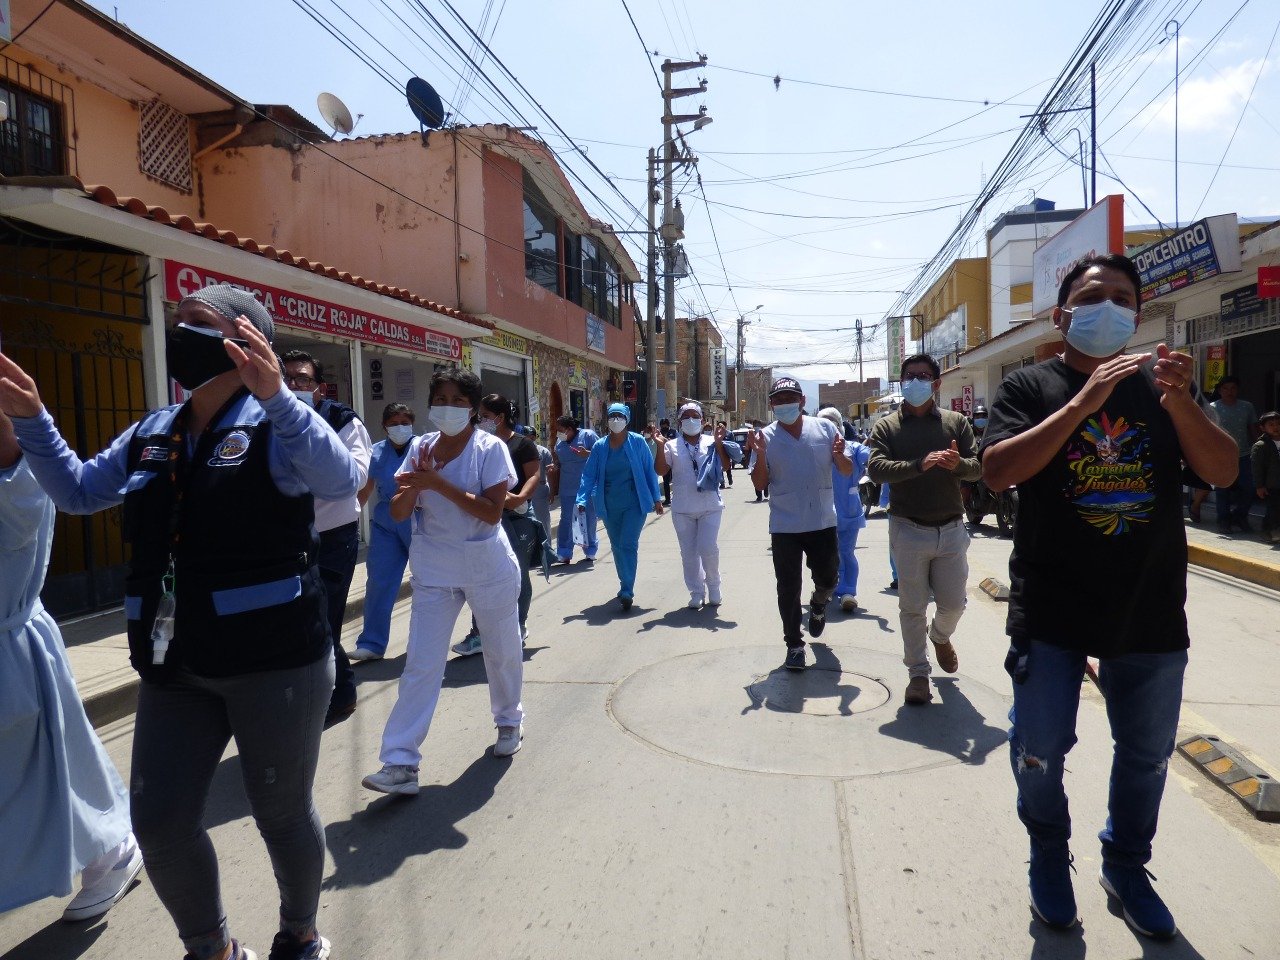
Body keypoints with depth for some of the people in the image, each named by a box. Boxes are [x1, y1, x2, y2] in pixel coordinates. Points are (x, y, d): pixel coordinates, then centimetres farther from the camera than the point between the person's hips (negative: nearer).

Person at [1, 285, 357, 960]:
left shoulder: (275, 427, -10)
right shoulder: (151, 436, 10)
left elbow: (342, 481, -28)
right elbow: (76, 491, 22)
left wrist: (275, 395, -38)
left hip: (274, 660, -6)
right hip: (175, 667, 6)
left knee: (281, 811, 11)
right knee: (158, 823, 10)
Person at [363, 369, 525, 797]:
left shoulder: (490, 448, -10)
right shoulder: (420, 447, 1)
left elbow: (492, 511, -19)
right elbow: (398, 512, -1)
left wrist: (437, 482, -24)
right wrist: (413, 484, -21)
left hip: (487, 568, -2)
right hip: (434, 570, 2)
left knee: (502, 651, 16)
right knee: (421, 665, -3)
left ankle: (509, 720, 41)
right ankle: (401, 763, 0)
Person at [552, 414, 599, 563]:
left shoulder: (588, 435, -5)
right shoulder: (559, 443, 11)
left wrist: (587, 454, -22)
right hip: (567, 490, 4)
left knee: (590, 520, 7)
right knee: (566, 520, 4)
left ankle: (590, 552, 21)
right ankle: (563, 553, 8)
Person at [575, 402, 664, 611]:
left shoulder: (637, 442, -4)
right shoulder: (600, 446, 1)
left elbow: (649, 470, -1)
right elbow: (589, 475, -1)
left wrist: (656, 498, -1)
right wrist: (583, 500, -12)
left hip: (634, 503, -3)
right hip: (610, 505, 3)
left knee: (628, 544, -13)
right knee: (617, 546, 13)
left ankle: (626, 592, -9)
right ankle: (626, 587, 29)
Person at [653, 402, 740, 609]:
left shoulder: (712, 443, 4)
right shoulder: (672, 446, 5)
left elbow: (726, 466, -6)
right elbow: (661, 471, -5)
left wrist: (719, 443, -16)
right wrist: (660, 446, -14)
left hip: (710, 506, -1)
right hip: (682, 509, 1)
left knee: (708, 548, -9)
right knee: (689, 553, 6)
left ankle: (714, 587, 17)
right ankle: (696, 593, 19)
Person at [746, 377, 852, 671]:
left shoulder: (825, 428, 0)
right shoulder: (765, 437, -2)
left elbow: (847, 472, 4)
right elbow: (760, 484, -1)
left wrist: (839, 455, -18)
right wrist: (760, 456, -19)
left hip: (823, 522, 1)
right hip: (785, 526, -1)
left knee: (828, 578, 14)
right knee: (788, 589, 3)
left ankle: (818, 607, 48)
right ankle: (794, 645, 18)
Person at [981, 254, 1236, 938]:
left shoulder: (1160, 385, 6)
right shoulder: (1031, 386, -3)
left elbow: (1223, 472, -2)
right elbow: (997, 470, -18)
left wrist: (1180, 400, -19)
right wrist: (1083, 402, -25)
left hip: (1151, 611, 3)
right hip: (1052, 611, -3)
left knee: (1147, 752, 16)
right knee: (1039, 748, 6)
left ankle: (1126, 866, 40)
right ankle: (1048, 855, 33)